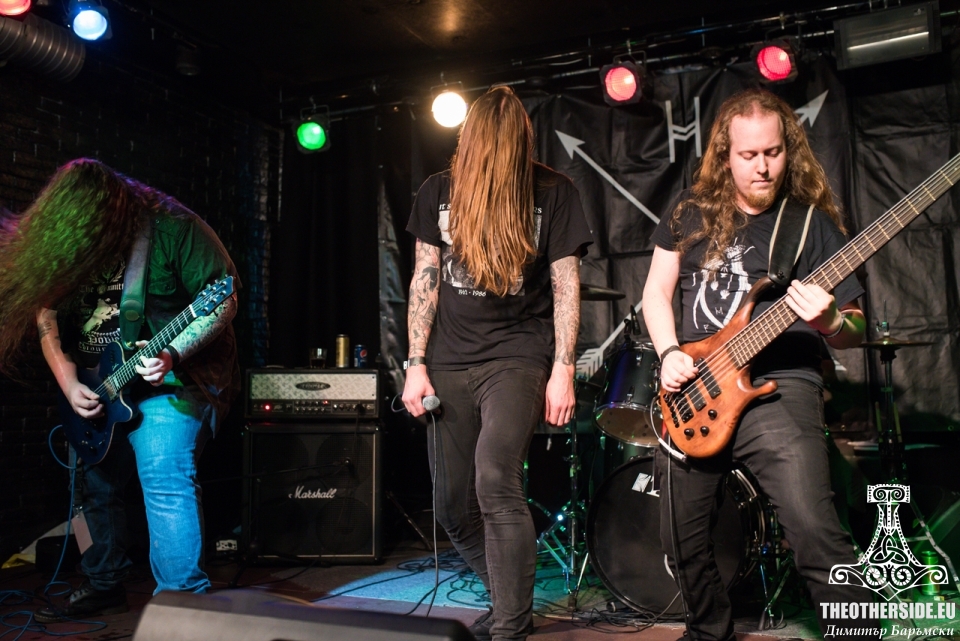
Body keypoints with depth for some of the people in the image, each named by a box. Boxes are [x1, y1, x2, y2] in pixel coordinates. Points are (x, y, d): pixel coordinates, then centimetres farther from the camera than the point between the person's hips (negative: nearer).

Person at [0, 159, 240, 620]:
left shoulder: (173, 229, -16)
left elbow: (224, 300, -17)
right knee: (96, 483, 15)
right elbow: (47, 316, 5)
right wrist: (69, 384, -8)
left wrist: (172, 352, -28)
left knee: (163, 476, -21)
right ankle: (104, 587, 35)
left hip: (174, 378, -7)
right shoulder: (56, 245, 1)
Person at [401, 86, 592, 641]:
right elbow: (425, 279, 6)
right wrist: (416, 364, 1)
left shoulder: (553, 192, -4)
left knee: (495, 480, -23)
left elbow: (566, 284, -3)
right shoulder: (439, 192, 4)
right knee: (454, 507, 8)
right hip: (449, 362, 4)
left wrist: (563, 371, -9)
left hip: (517, 355, -4)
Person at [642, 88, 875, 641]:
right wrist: (669, 354, -3)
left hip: (778, 388, -3)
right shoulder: (692, 214, 9)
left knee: (817, 534, -22)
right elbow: (657, 290, 14)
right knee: (684, 543, 13)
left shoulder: (814, 224, 1)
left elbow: (855, 329, 1)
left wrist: (828, 321, -22)